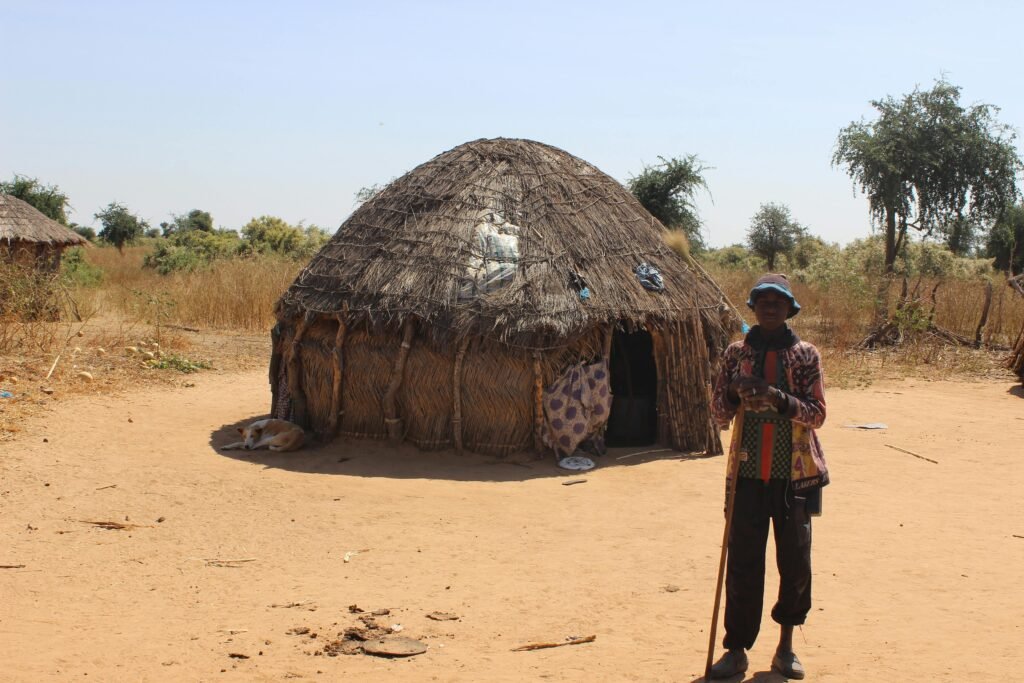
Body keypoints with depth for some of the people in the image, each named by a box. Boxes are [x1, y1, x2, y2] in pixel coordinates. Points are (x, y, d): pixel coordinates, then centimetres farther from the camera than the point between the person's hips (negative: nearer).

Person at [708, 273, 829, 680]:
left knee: (795, 561, 6)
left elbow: (817, 414, -7)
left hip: (794, 475, 0)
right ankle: (737, 649, 9)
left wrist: (778, 397, -22)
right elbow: (719, 414, 5)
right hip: (749, 474, 1)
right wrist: (735, 392, -15)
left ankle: (786, 646, 20)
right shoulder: (736, 353, 5)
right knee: (743, 562, 1)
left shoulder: (805, 355, 0)